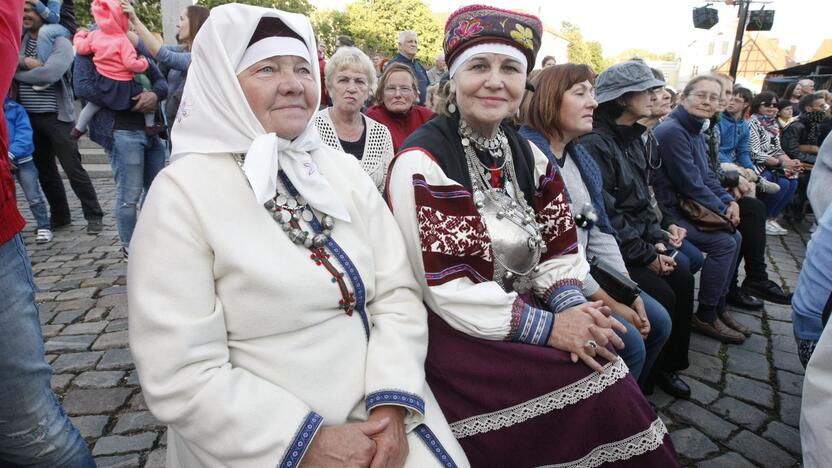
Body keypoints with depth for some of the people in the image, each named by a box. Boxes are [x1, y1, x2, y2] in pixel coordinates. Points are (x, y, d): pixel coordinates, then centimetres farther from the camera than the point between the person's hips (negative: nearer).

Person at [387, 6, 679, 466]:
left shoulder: (528, 155, 7)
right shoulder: (421, 163, -13)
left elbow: (560, 248, 9)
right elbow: (444, 288, -18)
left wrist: (570, 306, -11)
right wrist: (547, 327, -19)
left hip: (529, 313, 6)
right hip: (457, 333, -6)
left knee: (602, 363, -16)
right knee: (599, 382, -19)